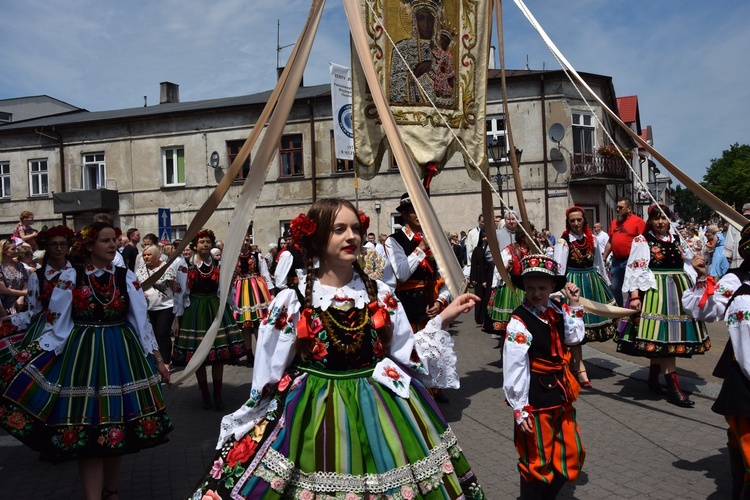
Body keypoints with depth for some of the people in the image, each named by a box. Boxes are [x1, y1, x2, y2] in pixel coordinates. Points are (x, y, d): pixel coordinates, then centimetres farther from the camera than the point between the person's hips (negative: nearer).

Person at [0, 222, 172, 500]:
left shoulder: (126, 277, 3)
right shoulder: (71, 277, -2)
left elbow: (142, 321, 4)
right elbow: (56, 323, 0)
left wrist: (157, 358, 3)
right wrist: (35, 359, -5)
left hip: (123, 355, 2)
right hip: (83, 357, -2)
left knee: (118, 425, 10)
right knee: (87, 429, -1)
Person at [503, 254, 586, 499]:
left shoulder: (557, 310, 0)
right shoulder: (519, 322, -22)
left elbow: (574, 338, 11)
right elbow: (514, 369, -21)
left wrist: (574, 306, 2)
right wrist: (519, 409, -19)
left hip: (561, 394, 8)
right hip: (535, 399, -7)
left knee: (570, 454, 19)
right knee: (536, 460, 9)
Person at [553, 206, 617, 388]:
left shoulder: (592, 239, 6)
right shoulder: (563, 242, -9)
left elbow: (599, 263, 13)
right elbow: (559, 268, -17)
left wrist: (607, 284, 17)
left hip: (592, 282, 6)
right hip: (573, 284, -5)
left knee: (591, 317, 9)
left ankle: (572, 360, 24)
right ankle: (580, 369, -3)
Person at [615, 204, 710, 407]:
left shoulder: (677, 240, 14)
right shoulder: (642, 241, -3)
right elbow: (635, 270, -10)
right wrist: (635, 295, -19)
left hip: (678, 291, 6)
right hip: (654, 291, -6)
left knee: (659, 339, 10)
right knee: (663, 337, -8)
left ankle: (653, 379, 22)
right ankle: (673, 388, -7)